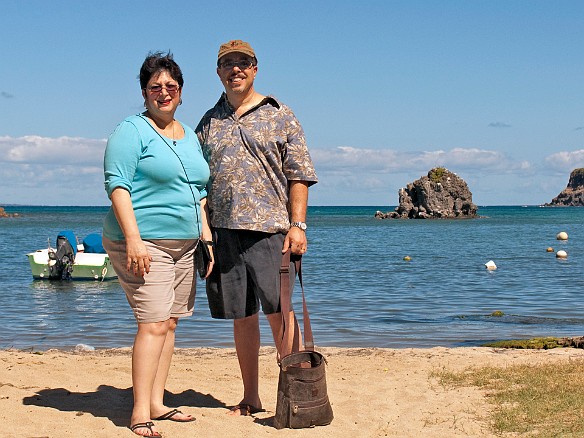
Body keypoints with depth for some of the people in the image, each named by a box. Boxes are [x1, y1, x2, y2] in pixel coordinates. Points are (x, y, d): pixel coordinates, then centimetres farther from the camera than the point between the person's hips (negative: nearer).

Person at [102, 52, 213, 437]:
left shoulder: (190, 136, 18)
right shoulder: (132, 131, -5)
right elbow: (117, 185, -13)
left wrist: (206, 237, 15)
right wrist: (133, 238, -22)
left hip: (184, 244, 8)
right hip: (144, 243, -8)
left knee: (170, 323, 8)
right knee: (154, 324, -13)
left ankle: (157, 403, 15)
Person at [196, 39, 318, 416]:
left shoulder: (280, 116, 6)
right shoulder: (209, 123, 16)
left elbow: (298, 175, 1)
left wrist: (298, 224, -9)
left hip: (268, 228, -3)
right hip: (221, 229, 3)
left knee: (279, 311, -4)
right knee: (241, 315, 8)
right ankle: (250, 396, 16)